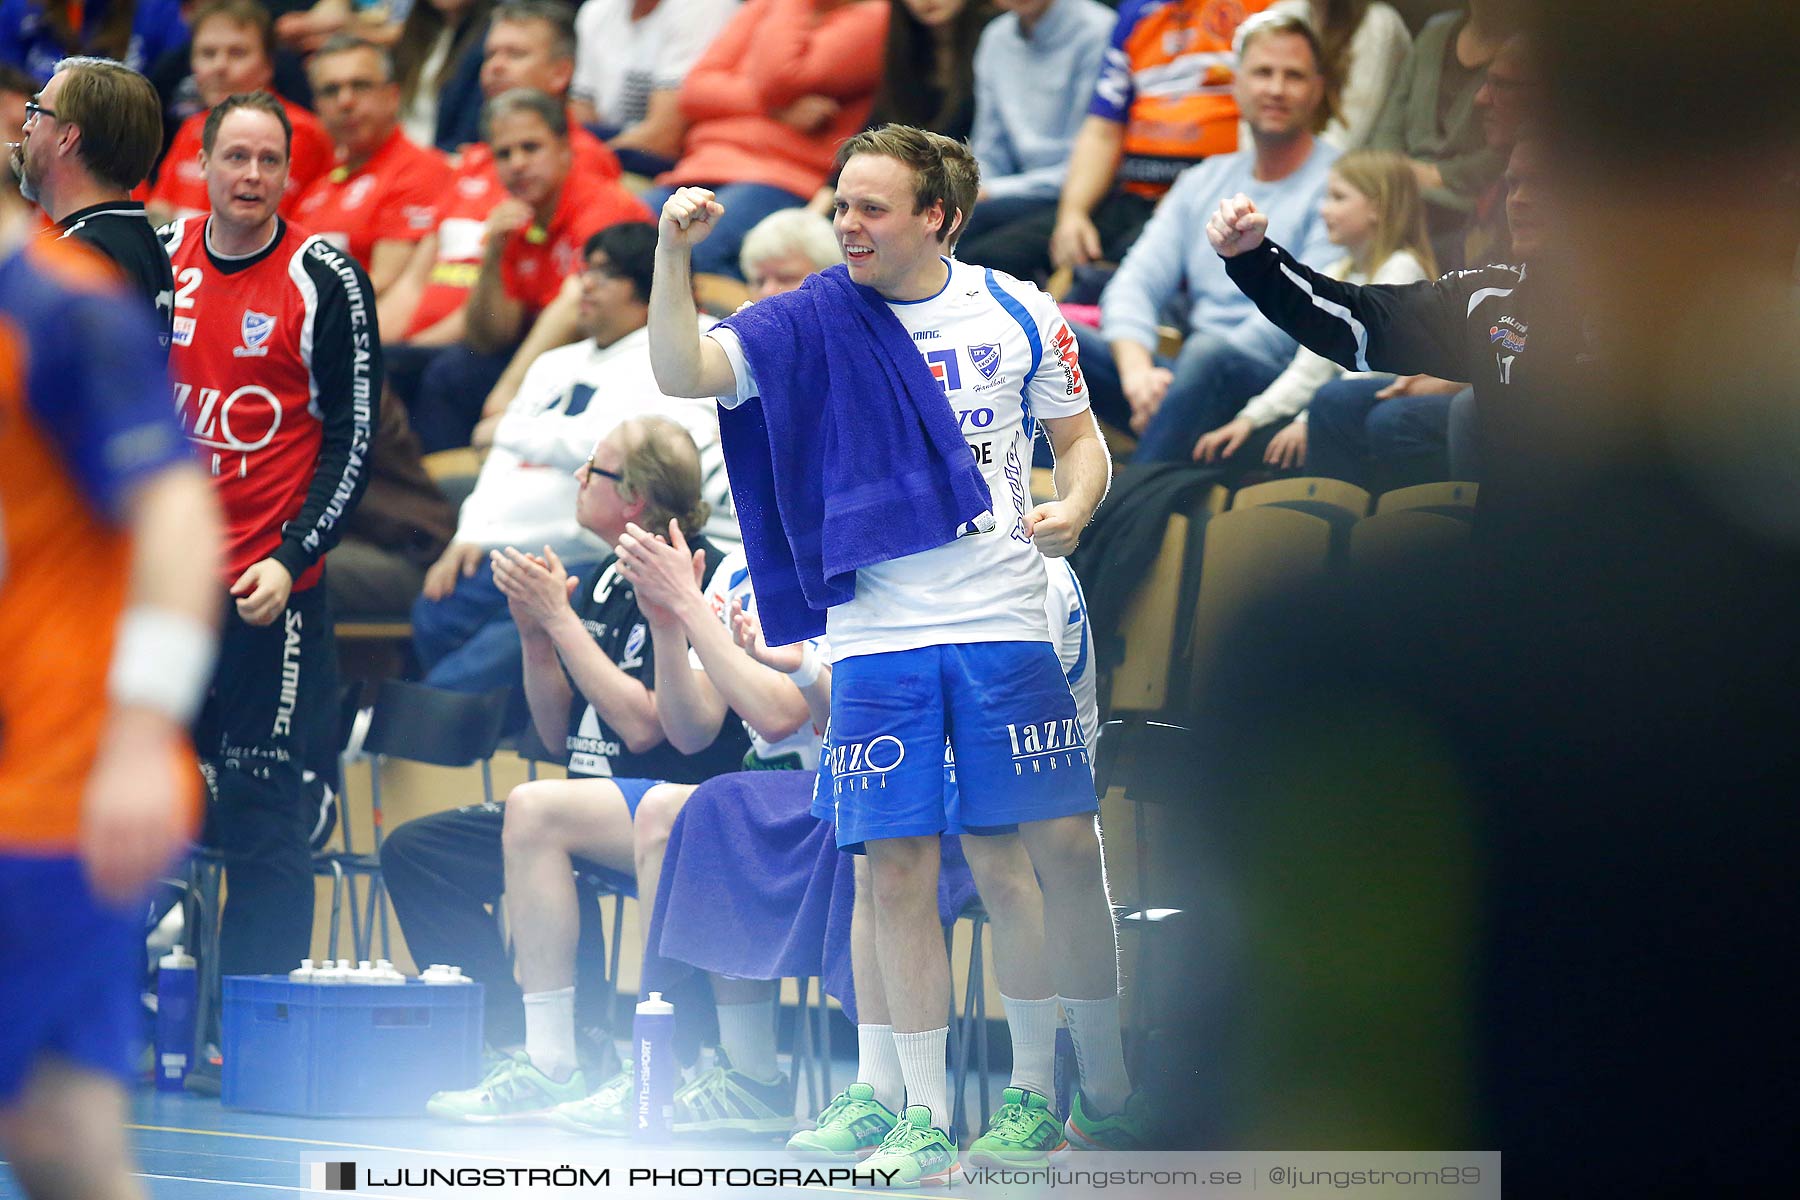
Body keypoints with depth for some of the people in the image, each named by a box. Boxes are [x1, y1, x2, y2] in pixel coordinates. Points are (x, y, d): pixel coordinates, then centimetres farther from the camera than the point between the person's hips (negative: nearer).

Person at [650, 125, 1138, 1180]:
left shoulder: (1018, 315, 4)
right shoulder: (812, 322, 2)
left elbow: (1078, 436, 14)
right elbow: (683, 372, -7)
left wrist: (1073, 507, -6)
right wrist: (674, 256, -19)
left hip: (1006, 628, 0)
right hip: (878, 643, 0)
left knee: (1066, 847, -1)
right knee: (901, 871, -3)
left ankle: (1107, 1087, 15)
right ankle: (927, 1118, 5)